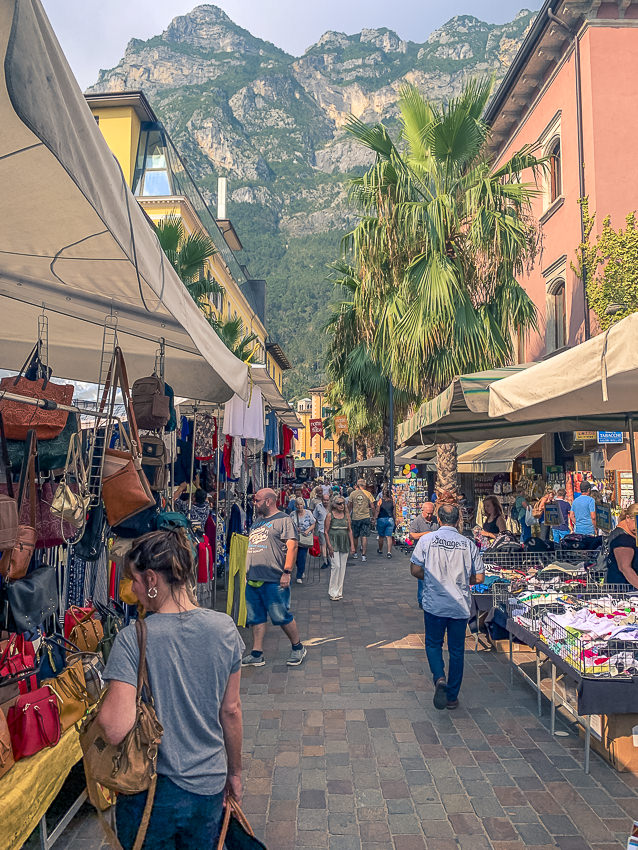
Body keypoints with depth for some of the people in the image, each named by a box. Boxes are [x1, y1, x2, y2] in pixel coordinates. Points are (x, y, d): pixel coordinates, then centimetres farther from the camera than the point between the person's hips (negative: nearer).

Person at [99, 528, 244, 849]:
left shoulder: (132, 639, -23)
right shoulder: (224, 628, -12)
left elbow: (115, 730, -27)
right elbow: (231, 710, -2)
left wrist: (105, 697, -7)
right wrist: (234, 771, 12)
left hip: (150, 792, -3)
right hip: (209, 786, 3)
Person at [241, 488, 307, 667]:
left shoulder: (283, 519, -6)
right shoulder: (257, 521, 18)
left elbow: (292, 546, -13)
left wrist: (287, 572, -19)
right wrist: (247, 572, 19)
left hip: (274, 580, -8)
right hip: (253, 579, 8)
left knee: (282, 617, 0)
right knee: (256, 618, 11)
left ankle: (298, 648, 18)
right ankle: (257, 654, 19)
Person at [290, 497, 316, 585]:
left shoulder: (308, 513, -1)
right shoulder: (293, 514, 3)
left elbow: (313, 524, 3)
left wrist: (308, 531, -13)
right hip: (295, 539, 2)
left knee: (302, 557, -8)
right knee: (296, 557, 7)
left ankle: (299, 576, 0)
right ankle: (302, 571, 34)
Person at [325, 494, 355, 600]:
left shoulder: (346, 515, 8)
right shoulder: (330, 515, -4)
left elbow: (350, 531, 11)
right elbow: (326, 531, -5)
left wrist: (352, 545, 5)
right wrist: (329, 546, -11)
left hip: (344, 543, 4)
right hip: (334, 543, -4)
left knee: (343, 567, 6)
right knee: (336, 566, -11)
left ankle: (339, 591, 16)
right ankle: (333, 592, -1)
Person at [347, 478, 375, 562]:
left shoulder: (352, 493, -2)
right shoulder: (368, 494, -5)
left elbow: (349, 506, 4)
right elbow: (372, 506, -4)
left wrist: (348, 514, 18)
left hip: (355, 517, 1)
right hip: (366, 517, -1)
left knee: (355, 536, 15)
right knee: (364, 536, 0)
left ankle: (355, 553, 28)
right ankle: (363, 555, -4)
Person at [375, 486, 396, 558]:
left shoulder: (380, 500, -9)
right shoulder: (392, 501, 0)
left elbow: (377, 511, -9)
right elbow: (394, 512, 7)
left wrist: (375, 517, 2)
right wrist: (393, 519, 18)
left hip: (381, 519, -2)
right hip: (390, 519, 2)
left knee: (381, 536, 13)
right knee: (389, 536, 1)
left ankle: (380, 550, 28)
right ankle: (389, 552, -9)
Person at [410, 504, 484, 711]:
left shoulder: (426, 540, -8)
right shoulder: (469, 544, -3)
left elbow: (415, 570, -5)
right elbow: (479, 578, -1)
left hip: (434, 604, -1)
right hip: (460, 606, 1)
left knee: (433, 644, 18)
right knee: (457, 650, 14)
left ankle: (439, 678, -7)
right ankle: (452, 697, 22)